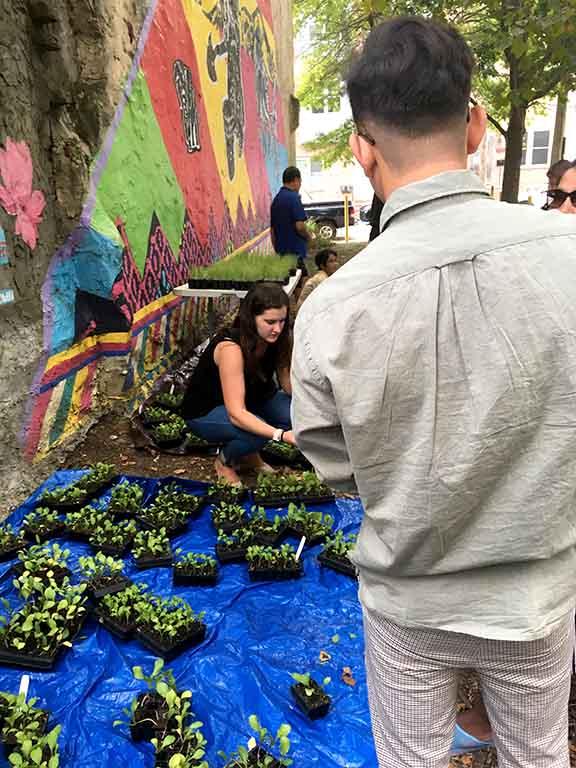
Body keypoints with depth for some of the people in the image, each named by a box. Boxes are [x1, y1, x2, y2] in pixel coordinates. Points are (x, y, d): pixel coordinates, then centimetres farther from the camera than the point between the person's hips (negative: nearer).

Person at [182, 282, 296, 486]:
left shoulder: (275, 339, -14)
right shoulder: (230, 347, -34)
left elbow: (288, 384, -6)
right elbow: (236, 414, -39)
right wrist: (282, 434, -51)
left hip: (249, 401, 7)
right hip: (205, 412, -6)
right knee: (256, 433, -34)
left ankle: (250, 453, 7)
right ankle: (225, 461, -1)